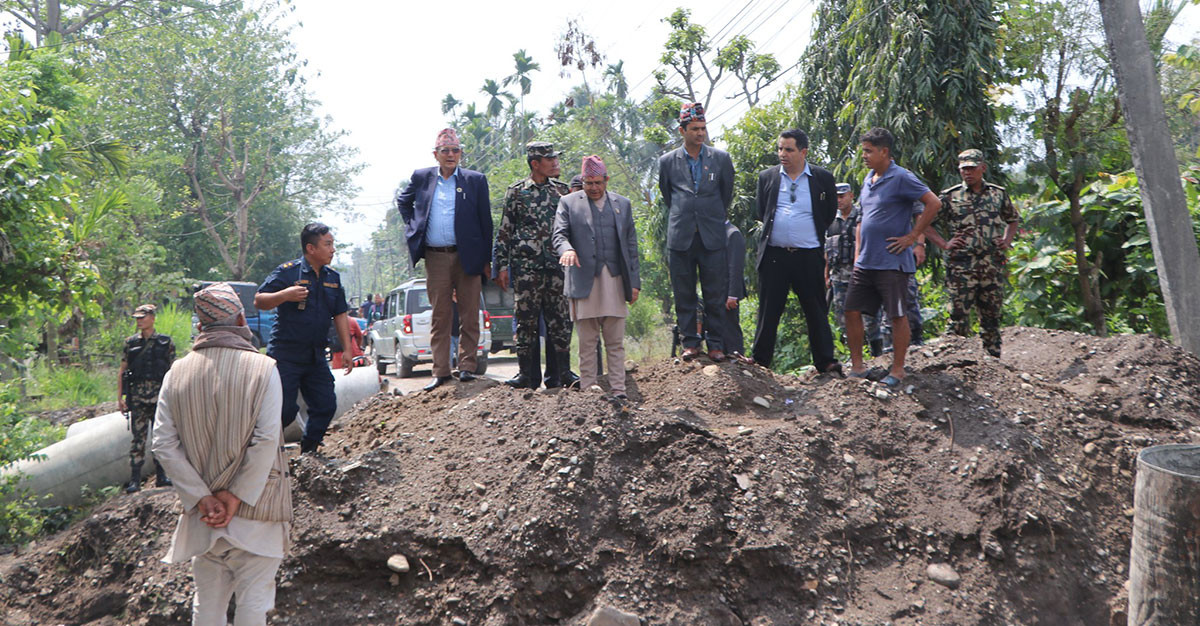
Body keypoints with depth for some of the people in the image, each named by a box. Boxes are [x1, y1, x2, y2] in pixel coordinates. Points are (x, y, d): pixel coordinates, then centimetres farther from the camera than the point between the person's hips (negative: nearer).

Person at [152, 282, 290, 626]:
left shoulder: (177, 373, 1)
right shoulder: (262, 368, -11)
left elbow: (164, 445, -4)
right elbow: (266, 440, -18)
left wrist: (202, 499, -5)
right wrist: (237, 497, -12)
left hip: (202, 513, 4)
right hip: (254, 510, -4)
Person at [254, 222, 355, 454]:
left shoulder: (332, 277, 11)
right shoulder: (287, 272, -7)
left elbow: (340, 315, 15)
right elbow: (259, 301, -7)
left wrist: (347, 349, 10)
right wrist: (285, 295, -25)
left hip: (316, 357, 6)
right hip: (285, 355, -6)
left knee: (326, 405, 3)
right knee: (285, 409, -7)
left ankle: (308, 452, 20)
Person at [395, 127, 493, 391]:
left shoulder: (475, 180, 4)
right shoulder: (421, 178, 9)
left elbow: (485, 221, 4)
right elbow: (402, 200, 27)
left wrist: (486, 260, 1)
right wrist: (412, 225, 11)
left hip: (467, 257, -1)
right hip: (435, 258, 1)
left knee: (470, 315, 1)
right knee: (439, 317, 4)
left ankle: (467, 366, 11)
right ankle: (440, 371, 9)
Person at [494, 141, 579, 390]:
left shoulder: (561, 190, 12)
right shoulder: (516, 191, 4)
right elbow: (504, 230, 5)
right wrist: (502, 265, -1)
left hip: (556, 264, 2)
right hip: (526, 264, -2)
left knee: (560, 318, 1)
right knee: (526, 319, 0)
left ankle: (562, 371, 8)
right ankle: (527, 374, 7)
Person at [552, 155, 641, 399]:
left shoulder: (622, 204, 16)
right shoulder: (568, 202, 10)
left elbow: (631, 245, 14)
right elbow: (559, 233, -1)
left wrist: (635, 282, 8)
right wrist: (566, 249, -26)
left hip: (615, 281, 2)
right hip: (584, 282, -2)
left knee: (616, 343, 3)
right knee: (587, 344, 2)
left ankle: (618, 392, 8)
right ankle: (588, 393, 8)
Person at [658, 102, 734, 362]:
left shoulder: (721, 159, 5)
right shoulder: (667, 161, 4)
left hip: (712, 237, 0)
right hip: (680, 237, 0)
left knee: (716, 296, 0)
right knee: (684, 295, 4)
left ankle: (716, 345, 10)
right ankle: (690, 343, 15)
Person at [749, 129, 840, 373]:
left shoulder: (822, 178, 3)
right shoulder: (767, 177, 8)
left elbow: (830, 212, 12)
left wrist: (814, 234, 12)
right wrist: (771, 229, 13)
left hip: (809, 255, -1)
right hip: (773, 254, 1)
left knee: (817, 311, 4)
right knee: (768, 310, 5)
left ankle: (825, 361, 12)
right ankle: (760, 360, 13)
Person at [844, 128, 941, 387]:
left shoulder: (901, 178, -10)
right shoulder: (868, 179, 14)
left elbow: (934, 203, -15)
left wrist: (912, 236, -13)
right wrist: (858, 252, 15)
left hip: (891, 262, -8)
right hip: (864, 262, 8)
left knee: (897, 316, 1)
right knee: (852, 311, 5)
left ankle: (897, 370, 10)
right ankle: (857, 366, 15)